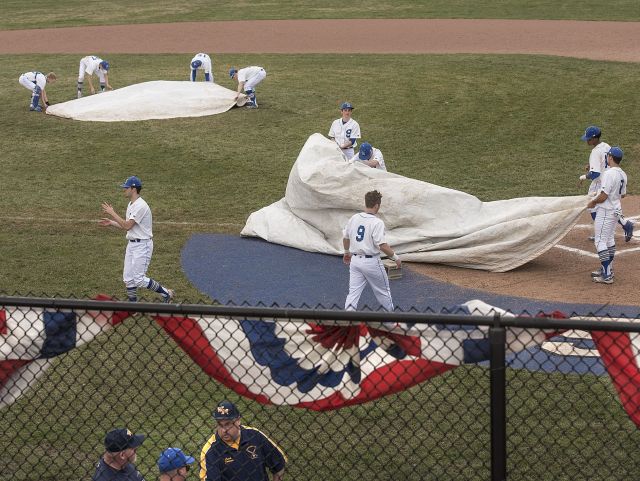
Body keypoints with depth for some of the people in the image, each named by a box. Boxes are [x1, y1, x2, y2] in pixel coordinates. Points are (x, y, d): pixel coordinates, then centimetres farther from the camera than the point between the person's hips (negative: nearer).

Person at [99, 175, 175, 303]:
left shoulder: (140, 206, -20)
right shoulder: (131, 204, 12)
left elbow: (127, 226, -24)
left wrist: (112, 213, -17)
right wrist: (111, 223, 12)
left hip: (142, 245, -10)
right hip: (132, 244, 10)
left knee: (139, 279, -10)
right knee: (128, 278, 9)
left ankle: (166, 293, 5)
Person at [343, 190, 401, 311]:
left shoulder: (354, 218, 2)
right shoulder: (377, 222, -17)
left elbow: (345, 237, 14)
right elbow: (382, 245, -22)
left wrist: (347, 252, 32)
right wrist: (395, 257, -9)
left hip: (355, 260, 5)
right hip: (371, 262, -5)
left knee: (353, 292, 5)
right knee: (383, 291, 13)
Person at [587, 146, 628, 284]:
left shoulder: (609, 173, -23)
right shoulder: (623, 175, 5)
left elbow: (603, 196, -24)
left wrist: (593, 202, -7)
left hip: (605, 211, -10)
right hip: (616, 209, 10)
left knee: (600, 242, -5)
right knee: (609, 240, 20)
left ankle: (607, 276, -8)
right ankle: (607, 270, 30)